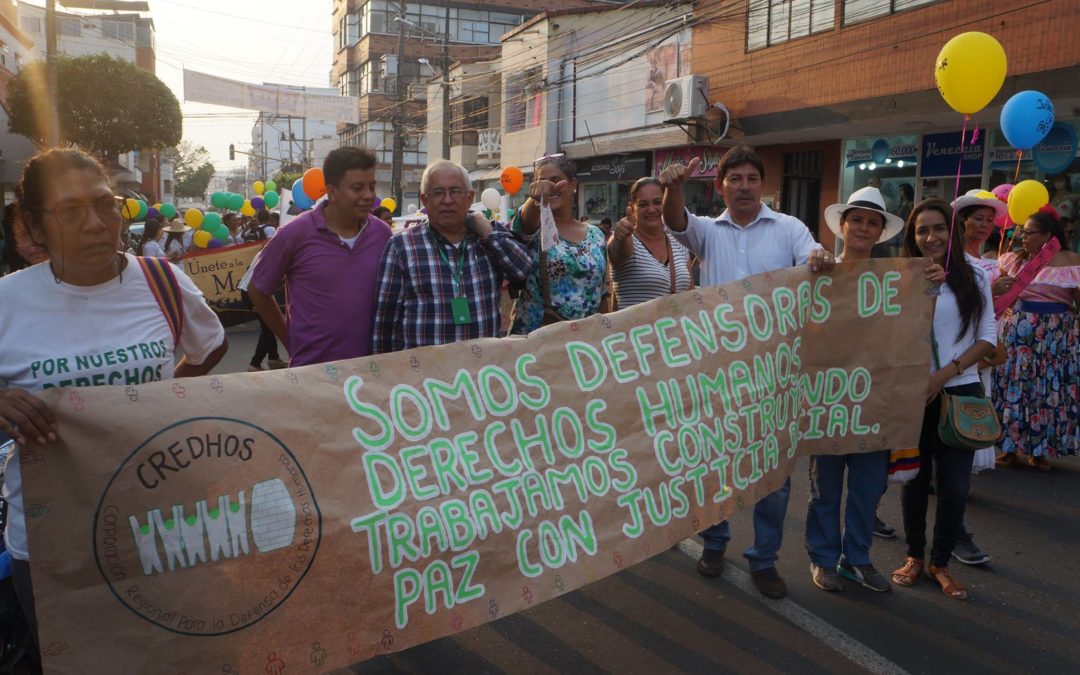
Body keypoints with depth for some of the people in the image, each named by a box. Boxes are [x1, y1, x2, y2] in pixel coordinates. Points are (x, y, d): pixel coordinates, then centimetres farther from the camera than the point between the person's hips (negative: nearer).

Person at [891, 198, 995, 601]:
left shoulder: (974, 278, 2)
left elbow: (987, 338, 0)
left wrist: (946, 373, -11)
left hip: (960, 392, 1)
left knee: (954, 485, 3)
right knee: (915, 477, 11)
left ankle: (941, 563, 22)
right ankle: (914, 556, 28)